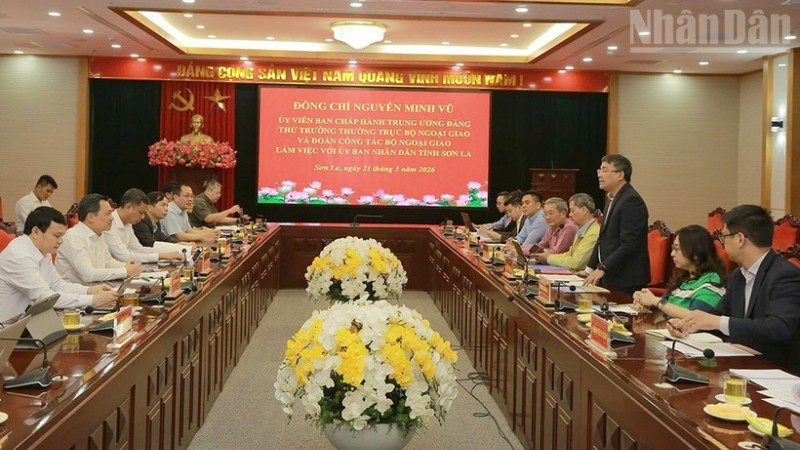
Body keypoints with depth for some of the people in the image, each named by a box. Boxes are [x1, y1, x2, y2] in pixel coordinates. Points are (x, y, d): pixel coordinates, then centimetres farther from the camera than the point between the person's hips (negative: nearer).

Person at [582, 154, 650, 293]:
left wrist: (602, 269, -23)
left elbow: (629, 244, -22)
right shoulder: (614, 200, 16)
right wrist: (590, 269, 12)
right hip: (611, 279, 9)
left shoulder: (632, 201, -15)